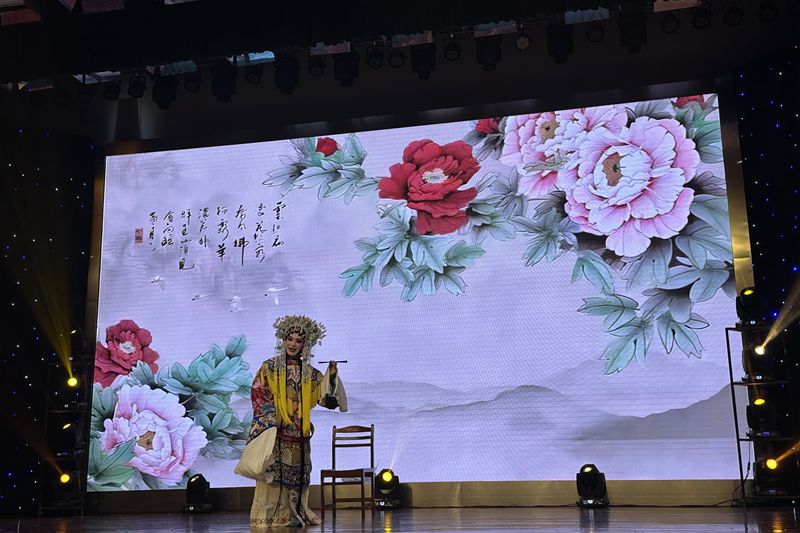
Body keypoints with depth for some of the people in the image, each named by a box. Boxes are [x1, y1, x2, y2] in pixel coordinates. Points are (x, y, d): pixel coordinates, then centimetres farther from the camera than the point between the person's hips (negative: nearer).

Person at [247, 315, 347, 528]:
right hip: (274, 431, -3)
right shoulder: (269, 367, 3)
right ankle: (266, 516, -3)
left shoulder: (310, 373, 10)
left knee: (295, 475, 4)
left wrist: (332, 374, -7)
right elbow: (258, 395, -3)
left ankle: (291, 514, 13)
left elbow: (328, 398, 5)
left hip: (298, 433, 3)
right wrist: (268, 421, -13)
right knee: (272, 471, -8)